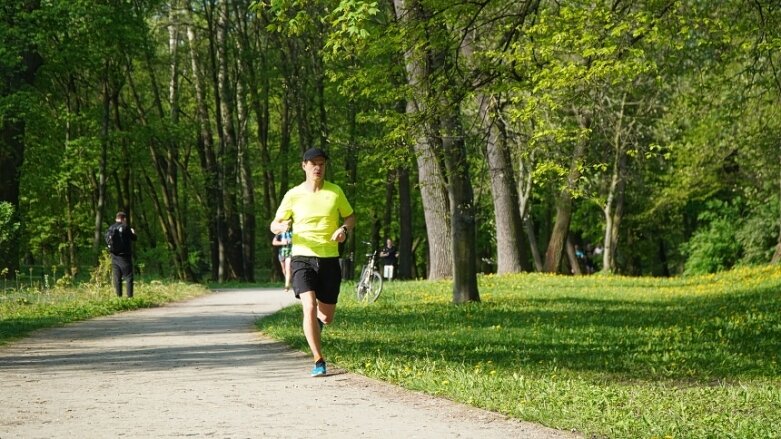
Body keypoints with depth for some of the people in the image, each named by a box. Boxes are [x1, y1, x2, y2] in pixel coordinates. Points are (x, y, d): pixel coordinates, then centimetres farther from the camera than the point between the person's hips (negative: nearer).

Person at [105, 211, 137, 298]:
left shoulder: (110, 228, 4)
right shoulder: (125, 227, -9)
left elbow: (107, 240, 9)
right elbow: (134, 238, -2)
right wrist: (133, 232, 19)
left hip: (114, 256, 5)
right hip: (125, 255, -5)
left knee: (116, 278, 9)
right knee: (128, 277, -1)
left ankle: (119, 296, 8)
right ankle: (130, 296, -8)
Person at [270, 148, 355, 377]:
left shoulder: (335, 192, 4)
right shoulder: (293, 195, 1)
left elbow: (350, 217, 16)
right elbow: (274, 224, 8)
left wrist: (344, 229, -7)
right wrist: (281, 227, -17)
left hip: (329, 259, 2)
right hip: (302, 258, -2)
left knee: (326, 317, 7)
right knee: (309, 307, -21)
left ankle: (317, 321, 46)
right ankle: (319, 361, -15)